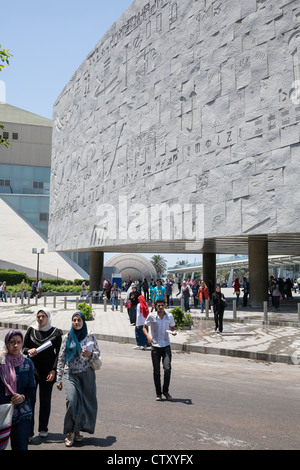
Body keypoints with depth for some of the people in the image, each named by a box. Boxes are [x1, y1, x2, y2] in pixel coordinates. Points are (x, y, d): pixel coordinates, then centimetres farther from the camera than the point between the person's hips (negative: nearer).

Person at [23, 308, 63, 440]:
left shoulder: (55, 333, 1)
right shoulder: (31, 331, 6)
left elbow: (58, 353, 0)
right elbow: (24, 347, 12)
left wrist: (54, 370, -9)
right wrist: (29, 351, -12)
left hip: (48, 371, -1)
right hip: (32, 368, 1)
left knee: (45, 400, 6)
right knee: (30, 399, -7)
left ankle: (43, 429, 21)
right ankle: (28, 431, 0)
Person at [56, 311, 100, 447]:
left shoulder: (90, 336, 3)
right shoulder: (67, 337, 3)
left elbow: (98, 353, 11)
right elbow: (61, 358, 5)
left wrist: (90, 355, -12)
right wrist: (58, 379, 3)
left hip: (87, 374, 1)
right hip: (70, 373, -1)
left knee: (85, 402, 3)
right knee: (72, 400, -15)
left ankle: (78, 430, 21)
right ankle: (71, 433, -3)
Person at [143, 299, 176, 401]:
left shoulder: (169, 316, 3)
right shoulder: (151, 316, -3)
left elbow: (172, 327, 15)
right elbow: (144, 327, 6)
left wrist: (174, 332, -8)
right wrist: (148, 336, -11)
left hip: (166, 346, 1)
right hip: (155, 346, -1)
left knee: (167, 368, -11)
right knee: (156, 371, 4)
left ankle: (165, 391, 9)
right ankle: (158, 393, 19)